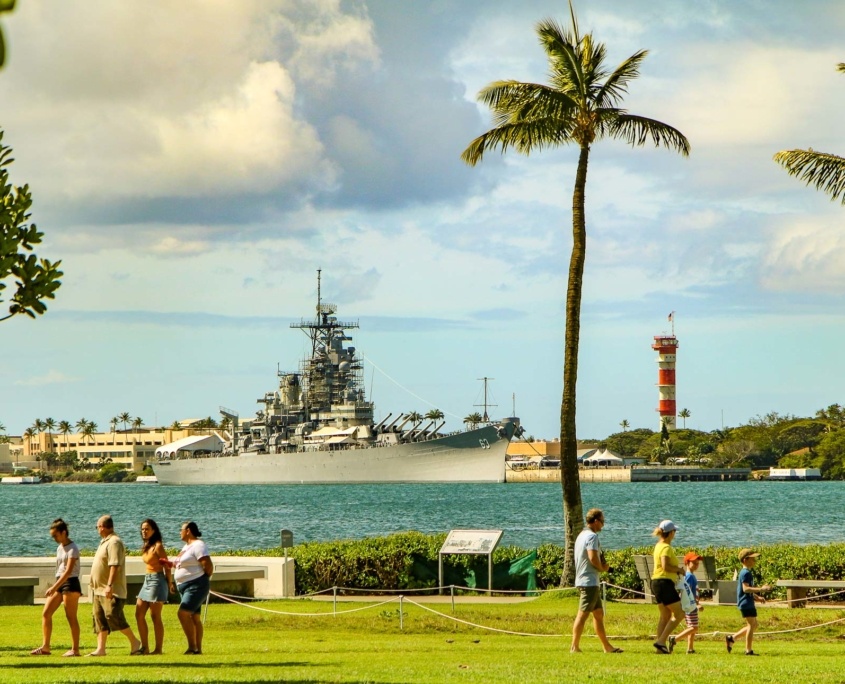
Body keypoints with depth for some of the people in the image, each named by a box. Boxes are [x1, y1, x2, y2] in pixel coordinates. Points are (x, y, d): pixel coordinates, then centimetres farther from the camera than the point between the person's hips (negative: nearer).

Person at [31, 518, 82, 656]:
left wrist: (54, 587, -25)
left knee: (71, 617, -5)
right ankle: (45, 647, 4)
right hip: (59, 583, 9)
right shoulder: (60, 548, 15)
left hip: (70, 583, -9)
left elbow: (68, 570, -20)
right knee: (46, 613, 2)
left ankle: (75, 649, -1)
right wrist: (55, 587, 17)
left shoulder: (72, 549, -12)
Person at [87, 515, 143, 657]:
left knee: (113, 616, -15)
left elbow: (114, 565, -23)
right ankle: (101, 649, 5)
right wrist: (95, 585, 21)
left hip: (112, 591, -10)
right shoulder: (105, 542, 18)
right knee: (100, 619, 6)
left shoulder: (114, 542, -14)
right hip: (99, 590, 10)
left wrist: (109, 585, -29)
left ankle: (134, 642, -5)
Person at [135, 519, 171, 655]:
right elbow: (150, 563, 11)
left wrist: (168, 583, -3)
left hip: (157, 581, -9)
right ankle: (145, 647, 12)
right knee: (139, 614, 7)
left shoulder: (158, 546, -12)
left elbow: (167, 566, -10)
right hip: (147, 581, 9)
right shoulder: (146, 546, 12)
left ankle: (158, 649, -1)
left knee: (155, 616, -5)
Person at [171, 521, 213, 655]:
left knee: (183, 613, -19)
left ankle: (192, 647, -18)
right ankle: (198, 649, 10)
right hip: (185, 587, 10)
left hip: (196, 586, -10)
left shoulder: (198, 545, -14)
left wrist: (204, 579, -7)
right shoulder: (187, 546, 17)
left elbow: (208, 565, -20)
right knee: (194, 617, 9)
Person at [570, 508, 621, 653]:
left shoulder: (582, 535, 18)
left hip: (583, 580, 10)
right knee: (583, 614, -10)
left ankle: (607, 646, 18)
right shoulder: (592, 536, -13)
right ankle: (575, 646, -12)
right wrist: (602, 568, -6)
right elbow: (593, 557, -24)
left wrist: (601, 565, 7)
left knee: (599, 613, 14)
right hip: (589, 581, -10)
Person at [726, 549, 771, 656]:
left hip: (749, 603, 10)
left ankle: (731, 638, 18)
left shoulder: (745, 573, 17)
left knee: (753, 625, 16)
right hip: (746, 603, -10)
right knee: (751, 625, -5)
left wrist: (757, 597, 18)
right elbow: (745, 588, -26)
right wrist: (760, 589, -30)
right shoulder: (746, 573, -16)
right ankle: (749, 650, -1)